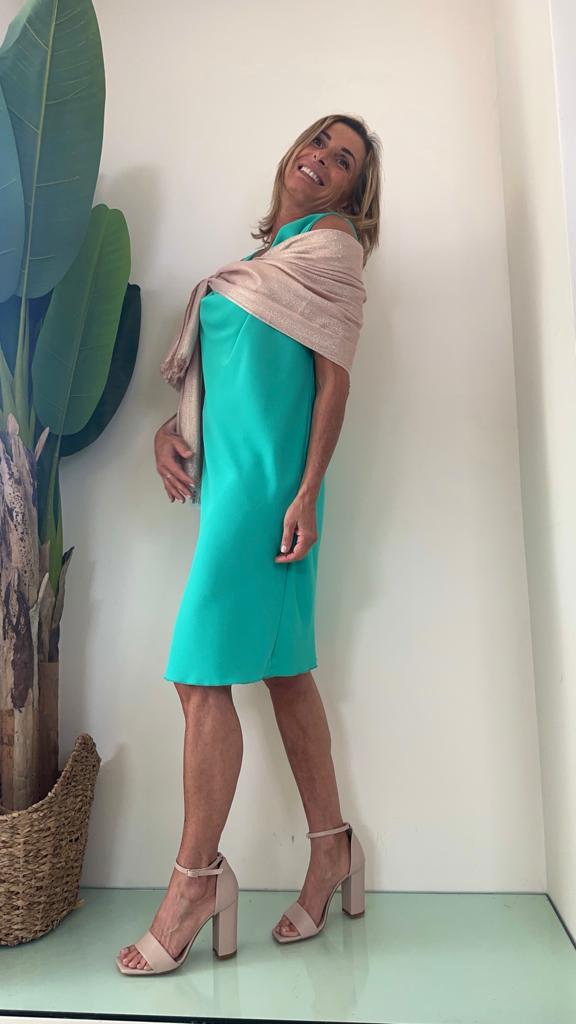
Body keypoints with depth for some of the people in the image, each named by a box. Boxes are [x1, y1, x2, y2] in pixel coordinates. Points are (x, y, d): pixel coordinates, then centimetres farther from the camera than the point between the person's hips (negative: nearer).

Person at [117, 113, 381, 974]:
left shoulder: (331, 236, 4)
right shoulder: (265, 250, 26)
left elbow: (334, 375, -7)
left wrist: (307, 493, -15)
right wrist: (168, 427, 8)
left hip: (267, 473, -8)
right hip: (230, 469, 8)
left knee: (202, 672, -8)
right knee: (282, 667, 9)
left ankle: (195, 878, 8)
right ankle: (331, 846, 23)